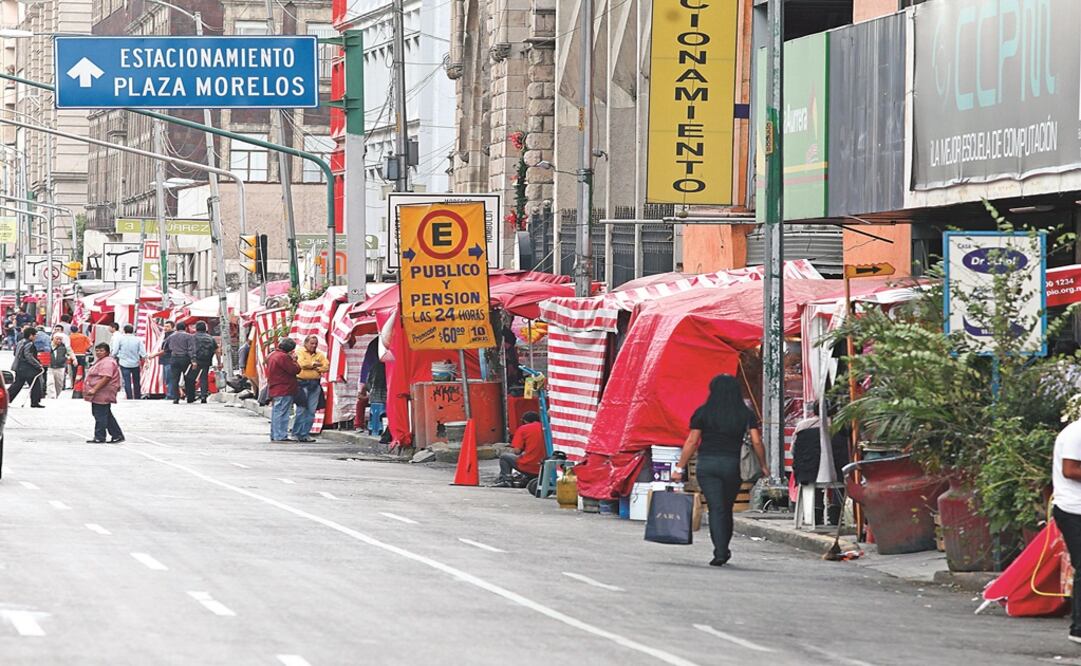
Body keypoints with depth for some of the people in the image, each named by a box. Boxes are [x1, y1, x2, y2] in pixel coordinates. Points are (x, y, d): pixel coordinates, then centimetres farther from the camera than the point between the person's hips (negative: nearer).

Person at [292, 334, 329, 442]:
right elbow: (302, 363, -15)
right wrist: (315, 364, -3)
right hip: (302, 383, -5)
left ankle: (305, 434, 8)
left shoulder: (320, 355, 16)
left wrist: (315, 368, -9)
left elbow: (326, 366, 4)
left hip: (315, 384, 5)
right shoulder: (300, 352, 2)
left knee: (311, 411, 3)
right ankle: (296, 434, -4)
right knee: (301, 410, -9)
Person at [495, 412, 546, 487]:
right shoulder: (544, 428, 6)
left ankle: (506, 480, 8)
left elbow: (517, 451, -9)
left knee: (504, 457, 18)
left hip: (528, 468, -4)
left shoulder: (523, 429, -3)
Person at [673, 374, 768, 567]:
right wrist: (763, 466, 12)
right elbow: (757, 442, 0)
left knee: (716, 508, -4)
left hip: (707, 464, -1)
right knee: (727, 508, 15)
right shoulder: (746, 415, 5)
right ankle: (723, 550, 26)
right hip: (733, 465, 1)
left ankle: (720, 552, -14)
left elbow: (691, 442, 0)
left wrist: (679, 468, 4)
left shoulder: (703, 413, 1)